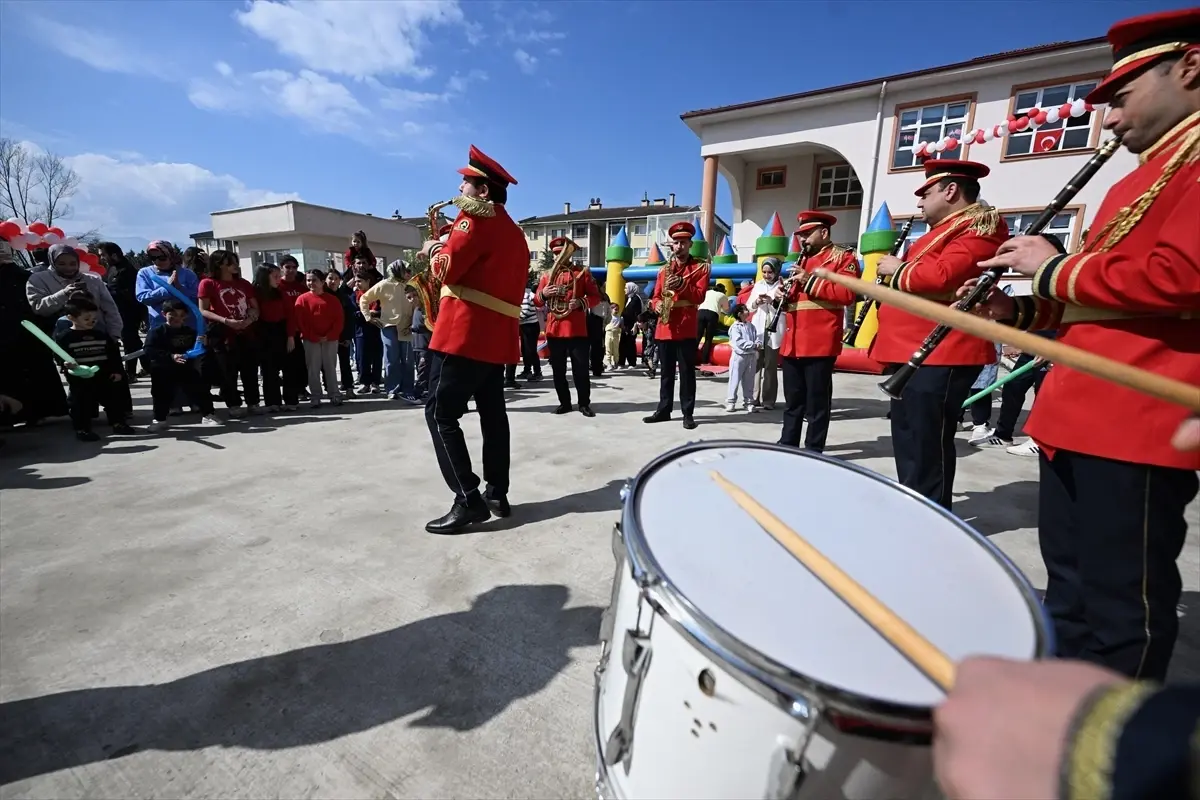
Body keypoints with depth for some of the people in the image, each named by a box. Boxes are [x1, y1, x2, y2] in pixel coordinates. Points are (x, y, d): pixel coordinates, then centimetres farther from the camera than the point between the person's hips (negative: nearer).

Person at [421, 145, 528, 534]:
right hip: (498, 337, 9)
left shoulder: (476, 217, -6)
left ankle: (469, 501, -6)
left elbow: (446, 269, -11)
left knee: (441, 413, -4)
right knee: (493, 414, 11)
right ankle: (498, 494, 17)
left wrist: (433, 250, 7)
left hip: (465, 332, -9)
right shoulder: (514, 232, 21)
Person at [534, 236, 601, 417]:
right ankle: (564, 402, 20)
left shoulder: (583, 272, 5)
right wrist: (543, 294, -8)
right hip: (554, 330, 4)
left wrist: (581, 302, -16)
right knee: (558, 370, 8)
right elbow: (537, 302, 14)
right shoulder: (547, 275, 14)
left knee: (581, 369, 0)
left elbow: (595, 296, 2)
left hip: (577, 330, -3)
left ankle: (584, 403, 12)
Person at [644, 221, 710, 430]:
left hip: (686, 328, -4)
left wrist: (682, 284, -21)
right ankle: (664, 410, 18)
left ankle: (688, 413, 7)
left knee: (687, 372, 0)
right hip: (665, 327, 4)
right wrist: (657, 305, -8)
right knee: (666, 372, 10)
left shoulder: (700, 267, 5)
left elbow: (699, 296, -7)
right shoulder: (664, 269, 16)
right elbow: (656, 296, 15)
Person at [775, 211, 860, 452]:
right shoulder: (803, 261, 24)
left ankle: (814, 450, 9)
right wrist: (785, 295, 4)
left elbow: (847, 294, -13)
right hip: (792, 344, 7)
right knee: (793, 399, 12)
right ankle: (787, 444, 21)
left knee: (817, 401, 0)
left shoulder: (843, 257, 1)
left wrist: (811, 281, -16)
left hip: (820, 344, -7)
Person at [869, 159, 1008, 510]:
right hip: (914, 351, 10)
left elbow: (941, 276, -24)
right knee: (909, 441, 16)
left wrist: (897, 270, -9)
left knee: (928, 447, -4)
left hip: (939, 356, -10)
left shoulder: (977, 229, -8)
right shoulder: (946, 229, 24)